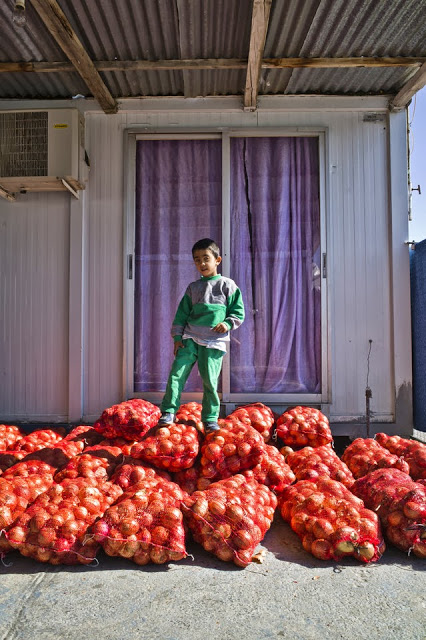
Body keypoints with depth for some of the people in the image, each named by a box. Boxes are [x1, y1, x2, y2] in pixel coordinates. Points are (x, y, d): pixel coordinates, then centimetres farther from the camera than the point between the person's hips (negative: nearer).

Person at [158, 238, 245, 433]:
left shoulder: (227, 285, 4)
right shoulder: (193, 287, 13)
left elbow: (238, 312, 5)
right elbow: (182, 314, 14)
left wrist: (228, 324, -13)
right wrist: (177, 337, 6)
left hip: (214, 342, -3)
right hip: (190, 338, 3)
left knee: (210, 381, -1)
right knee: (176, 374, -7)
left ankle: (210, 419, 13)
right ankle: (168, 413, 1)